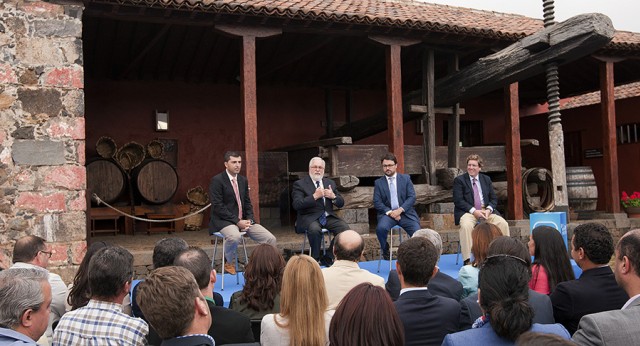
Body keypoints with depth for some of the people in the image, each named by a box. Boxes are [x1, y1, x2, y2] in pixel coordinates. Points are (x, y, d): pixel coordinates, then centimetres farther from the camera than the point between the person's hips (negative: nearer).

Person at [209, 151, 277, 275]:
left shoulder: (243, 180, 14)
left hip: (244, 220, 6)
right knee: (234, 236, -39)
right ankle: (228, 263, -9)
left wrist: (249, 219, -4)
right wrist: (237, 221, -18)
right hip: (225, 221, -6)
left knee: (271, 239, -9)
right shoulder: (217, 180, -7)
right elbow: (217, 206, -14)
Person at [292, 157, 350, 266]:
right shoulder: (300, 184, 2)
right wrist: (314, 196, -19)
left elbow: (341, 203, 14)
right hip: (310, 217, -4)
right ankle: (315, 259, -16)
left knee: (345, 228, -23)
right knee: (315, 229, -37)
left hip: (328, 216, 4)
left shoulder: (330, 183, 17)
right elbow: (297, 205, -11)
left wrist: (333, 196, -8)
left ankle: (328, 257, -7)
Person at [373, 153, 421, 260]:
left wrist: (400, 210, -14)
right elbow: (377, 202, 1)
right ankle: (385, 251, -3)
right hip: (387, 213, 0)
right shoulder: (378, 182, 8)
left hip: (405, 212, 0)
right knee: (381, 228, -32)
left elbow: (412, 197, 0)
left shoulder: (406, 178, 9)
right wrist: (389, 212, -15)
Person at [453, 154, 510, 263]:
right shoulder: (459, 180, 3)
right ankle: (467, 260, -32)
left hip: (486, 211, 4)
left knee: (503, 223, -19)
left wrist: (489, 209, -9)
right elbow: (458, 201, -7)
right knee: (466, 225, -35)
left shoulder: (486, 179, 16)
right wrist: (474, 211, -18)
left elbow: (494, 198, 13)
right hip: (468, 212, -4)